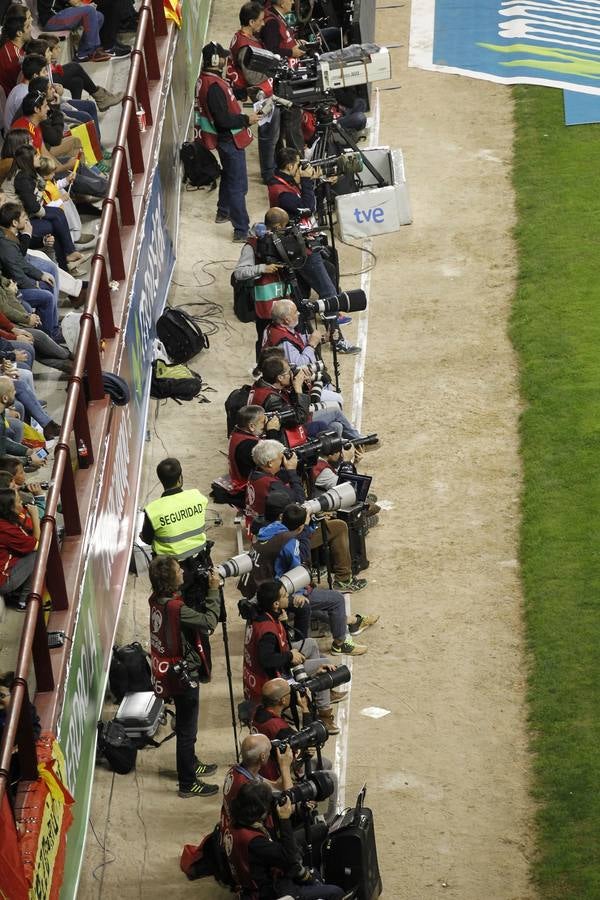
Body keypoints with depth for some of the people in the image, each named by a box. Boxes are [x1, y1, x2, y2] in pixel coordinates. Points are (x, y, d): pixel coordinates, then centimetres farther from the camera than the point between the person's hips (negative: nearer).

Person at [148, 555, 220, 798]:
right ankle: (187, 783, 12)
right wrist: (214, 590, -17)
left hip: (168, 669, 9)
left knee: (185, 724, 27)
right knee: (187, 730, 3)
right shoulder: (175, 608, -29)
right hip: (183, 674, -9)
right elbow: (209, 623, -23)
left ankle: (191, 765, 44)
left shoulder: (157, 600, -3)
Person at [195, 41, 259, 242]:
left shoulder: (205, 79, 2)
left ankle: (223, 211, 48)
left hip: (225, 138, 10)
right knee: (238, 185, -5)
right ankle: (241, 231, -3)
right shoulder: (214, 87, -29)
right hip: (230, 140, -10)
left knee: (229, 176, 29)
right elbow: (223, 120, -29)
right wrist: (246, 119, -18)